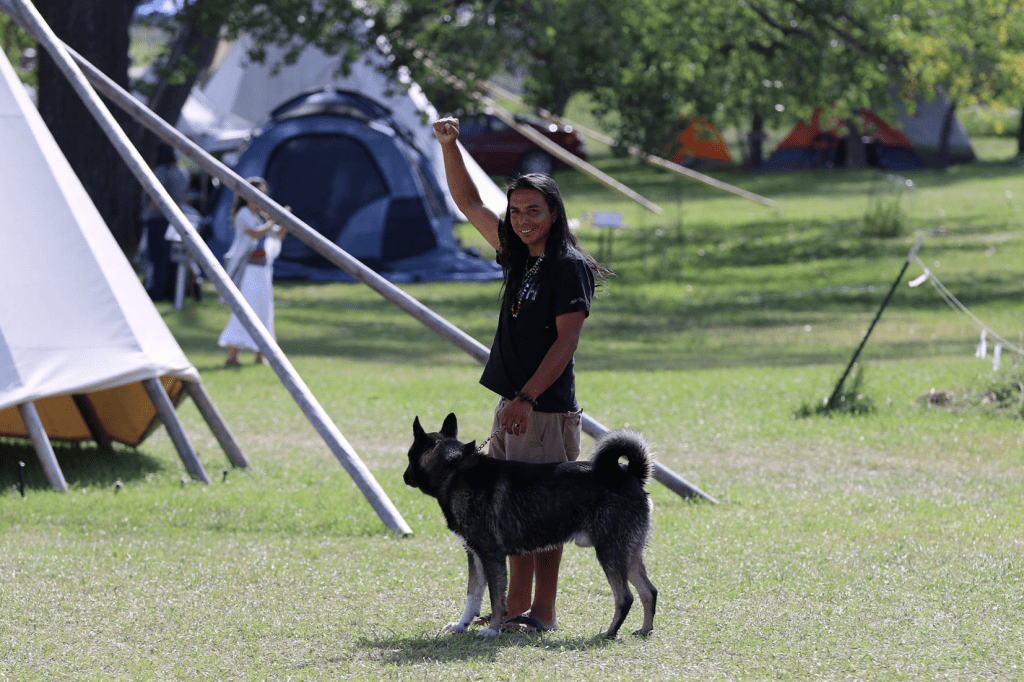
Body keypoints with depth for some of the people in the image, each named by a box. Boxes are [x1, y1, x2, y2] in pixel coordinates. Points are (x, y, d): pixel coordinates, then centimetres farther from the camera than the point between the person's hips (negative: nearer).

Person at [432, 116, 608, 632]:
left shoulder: (570, 267, -11)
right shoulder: (518, 256, 13)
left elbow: (566, 340, -17)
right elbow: (469, 203, 21)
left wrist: (527, 397, -24)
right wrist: (449, 145, 13)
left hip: (547, 409, -8)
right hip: (514, 404, 8)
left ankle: (543, 613, -3)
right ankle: (515, 608, 14)